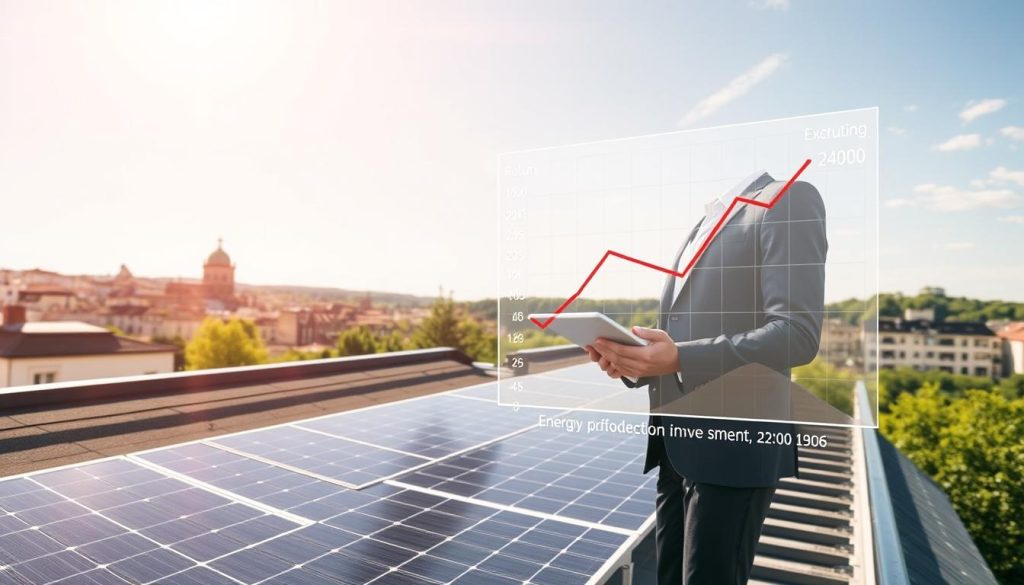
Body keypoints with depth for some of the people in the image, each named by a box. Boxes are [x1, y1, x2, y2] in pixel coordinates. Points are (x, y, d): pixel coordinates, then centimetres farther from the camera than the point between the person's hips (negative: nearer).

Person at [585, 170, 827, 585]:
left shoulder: (788, 198, -5)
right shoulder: (706, 221, 19)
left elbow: (797, 333, -16)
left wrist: (680, 358, -28)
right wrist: (631, 362, 1)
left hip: (731, 444, -7)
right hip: (675, 446, 8)